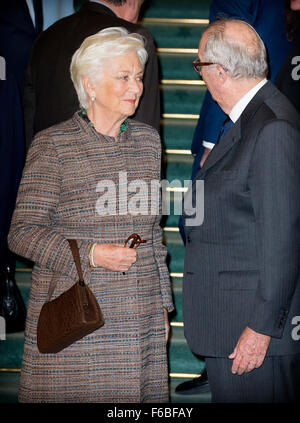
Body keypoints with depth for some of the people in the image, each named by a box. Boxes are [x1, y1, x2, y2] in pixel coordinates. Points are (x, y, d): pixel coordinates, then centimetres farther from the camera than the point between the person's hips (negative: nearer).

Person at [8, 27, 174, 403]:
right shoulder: (52, 145, -6)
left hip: (140, 322, 4)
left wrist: (162, 305, 15)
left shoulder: (147, 139, 10)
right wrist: (90, 255, -18)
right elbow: (22, 233, -7)